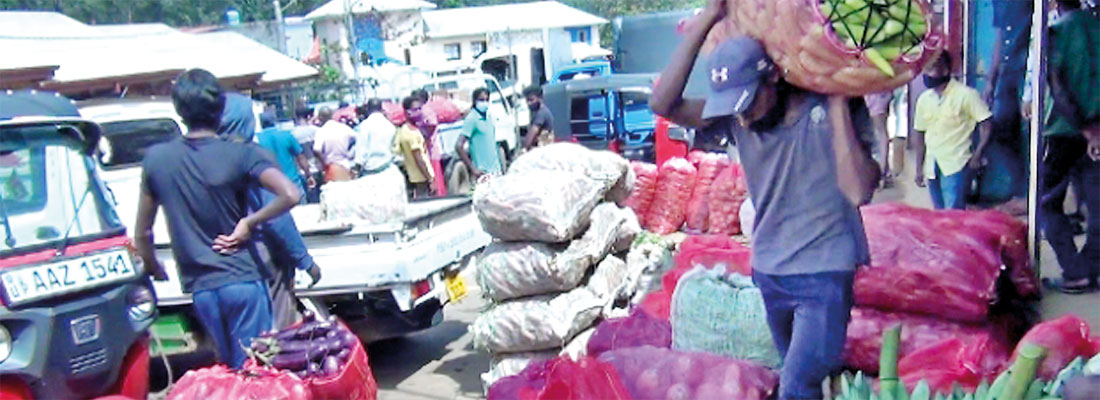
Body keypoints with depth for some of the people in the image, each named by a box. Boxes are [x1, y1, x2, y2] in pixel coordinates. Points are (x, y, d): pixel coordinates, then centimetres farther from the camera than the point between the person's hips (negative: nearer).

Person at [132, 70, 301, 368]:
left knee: (231, 370, 20)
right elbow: (290, 195, -23)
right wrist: (250, 222, -10)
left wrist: (154, 270, 23)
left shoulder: (156, 159, 1)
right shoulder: (239, 155, -9)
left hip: (200, 288, 4)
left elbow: (142, 234, 8)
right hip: (242, 280, -3)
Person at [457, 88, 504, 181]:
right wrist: (473, 170, -18)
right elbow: (459, 146, -18)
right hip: (483, 173, -7)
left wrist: (500, 165, 16)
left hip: (496, 170, 7)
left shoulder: (488, 117, 8)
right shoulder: (472, 119, -12)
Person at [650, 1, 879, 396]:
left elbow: (857, 191, -30)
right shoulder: (736, 116, -7)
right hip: (768, 272, 5)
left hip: (824, 275, -5)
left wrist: (837, 104, -28)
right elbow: (664, 104, -21)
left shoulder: (826, 113, -18)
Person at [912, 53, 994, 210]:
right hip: (932, 167, 6)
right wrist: (919, 167, 13)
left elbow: (986, 124, -6)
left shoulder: (966, 95, -7)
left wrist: (977, 155, -13)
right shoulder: (923, 99, 9)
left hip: (957, 166, -6)